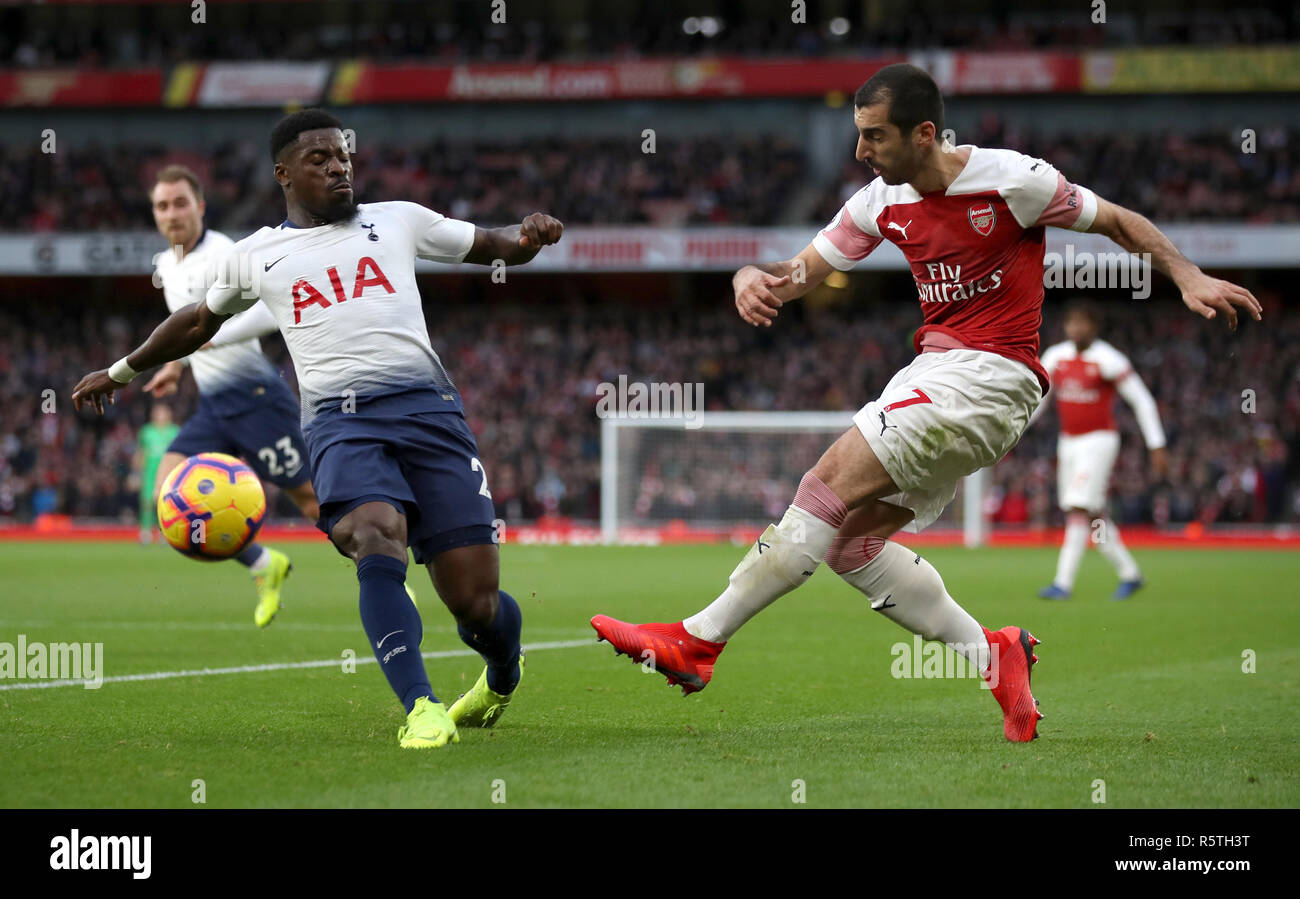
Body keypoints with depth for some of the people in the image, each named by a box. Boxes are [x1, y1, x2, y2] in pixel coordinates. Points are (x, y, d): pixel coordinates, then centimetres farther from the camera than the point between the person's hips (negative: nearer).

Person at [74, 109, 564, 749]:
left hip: (427, 407, 0)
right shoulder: (256, 256, 20)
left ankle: (503, 677, 30)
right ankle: (421, 710, -35)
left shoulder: (397, 221, 19)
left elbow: (493, 247, 24)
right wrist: (121, 371, 47)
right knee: (377, 545, -33)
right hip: (340, 421, 0)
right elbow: (199, 322, 38)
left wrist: (527, 236, 0)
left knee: (476, 603, -5)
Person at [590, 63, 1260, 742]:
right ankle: (991, 655, 3)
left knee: (831, 484, -18)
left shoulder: (1011, 180, -9)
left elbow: (1120, 223, 4)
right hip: (933, 371, 8)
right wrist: (753, 277, -9)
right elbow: (803, 271, 13)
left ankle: (698, 641, -16)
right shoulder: (883, 203, 8)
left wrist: (1188, 277, -8)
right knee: (849, 540, -2)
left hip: (991, 375, -8)